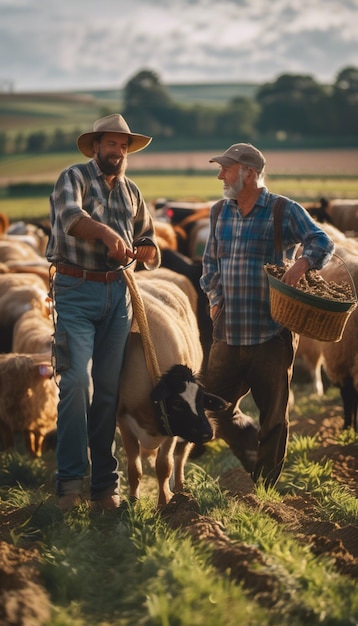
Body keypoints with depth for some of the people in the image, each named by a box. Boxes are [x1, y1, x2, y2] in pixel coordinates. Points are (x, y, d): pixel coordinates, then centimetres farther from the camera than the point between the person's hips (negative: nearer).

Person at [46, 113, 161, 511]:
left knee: (108, 387, 5)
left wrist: (145, 252, -4)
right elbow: (70, 215, -22)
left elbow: (149, 245, 21)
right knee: (77, 380, -15)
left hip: (117, 293, 5)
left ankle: (104, 482, 10)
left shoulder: (131, 192, 18)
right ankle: (70, 479, -9)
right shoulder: (73, 177, 0)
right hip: (75, 289, -5)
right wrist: (106, 233, -41)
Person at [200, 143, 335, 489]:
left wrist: (302, 263, -30)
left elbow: (323, 243, -11)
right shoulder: (219, 212, 12)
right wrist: (215, 297, 5)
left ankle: (264, 486, 17)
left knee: (273, 416, 5)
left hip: (272, 333, -4)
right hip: (228, 331, 5)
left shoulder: (285, 211, -5)